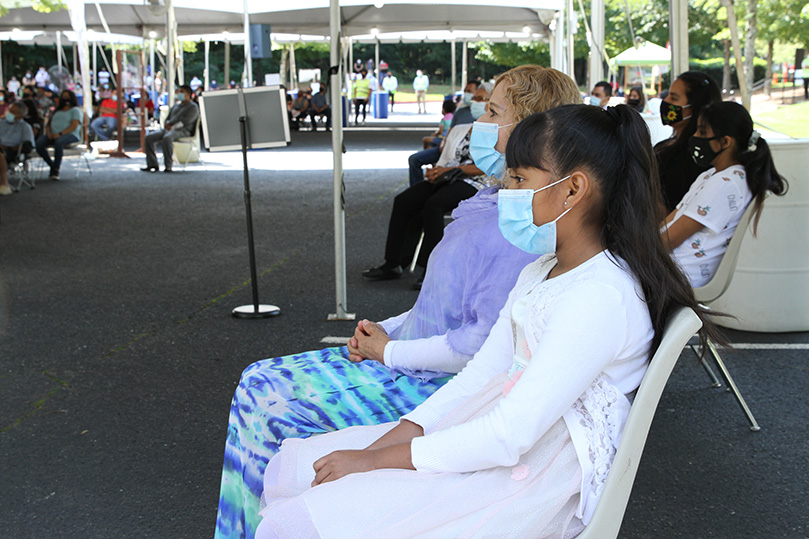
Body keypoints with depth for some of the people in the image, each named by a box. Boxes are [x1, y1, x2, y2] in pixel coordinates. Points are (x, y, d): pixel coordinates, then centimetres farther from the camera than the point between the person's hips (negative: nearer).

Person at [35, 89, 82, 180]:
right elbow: (48, 123, 24)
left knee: (58, 142, -41)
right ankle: (52, 165, -16)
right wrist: (48, 132, -1)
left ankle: (56, 170, -33)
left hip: (70, 135, -6)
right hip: (53, 136, 6)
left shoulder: (76, 110, 10)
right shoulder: (56, 111, 30)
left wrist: (60, 134, -19)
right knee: (39, 143, -26)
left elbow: (74, 126, -6)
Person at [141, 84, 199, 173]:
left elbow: (185, 121, -12)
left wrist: (171, 125, -10)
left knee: (167, 138, -39)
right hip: (170, 129, 8)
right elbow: (168, 119, 24)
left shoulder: (193, 107, 1)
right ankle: (152, 164, -14)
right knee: (149, 138, -12)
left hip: (183, 131, -8)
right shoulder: (176, 106, 26)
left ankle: (168, 166, -35)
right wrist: (168, 124, -1)